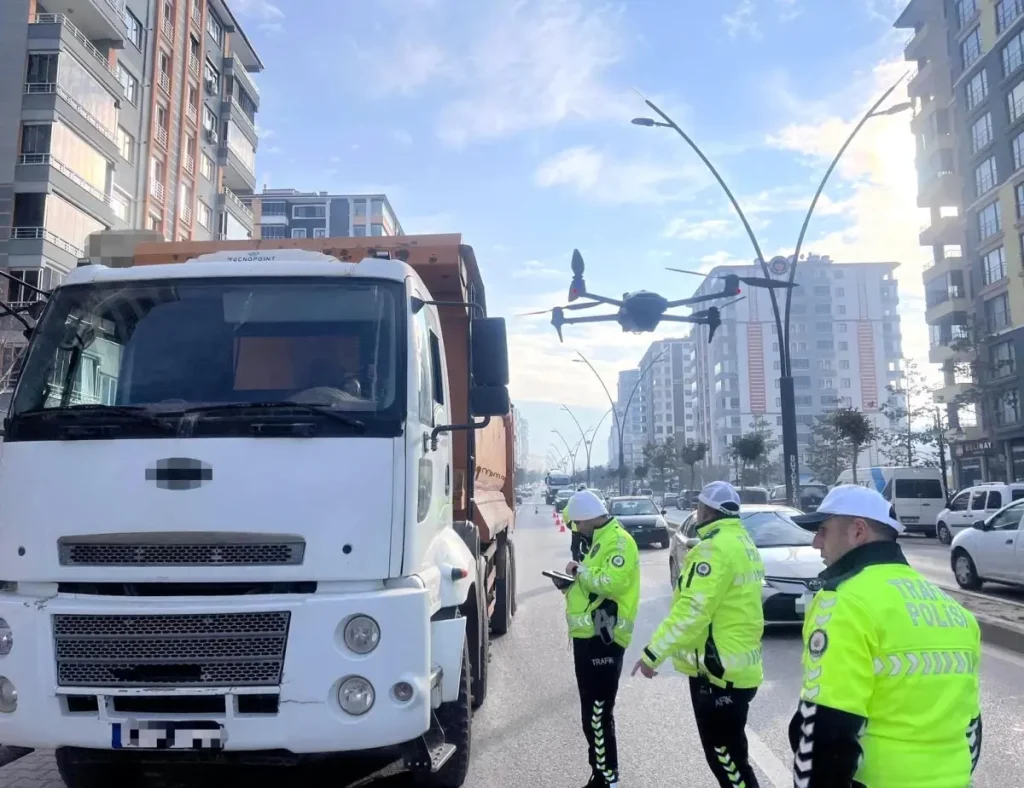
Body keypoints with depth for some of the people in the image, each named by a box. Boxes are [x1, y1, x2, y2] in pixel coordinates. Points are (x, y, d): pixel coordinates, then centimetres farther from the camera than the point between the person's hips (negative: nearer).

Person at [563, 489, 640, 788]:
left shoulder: (619, 541, -13)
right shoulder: (601, 541, 18)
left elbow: (611, 582, -26)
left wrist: (581, 570, -13)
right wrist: (573, 582, 6)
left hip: (602, 638, -10)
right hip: (589, 636, 10)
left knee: (597, 713, -6)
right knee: (592, 712, 16)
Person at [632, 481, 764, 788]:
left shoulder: (716, 547, -20)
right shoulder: (742, 542, 11)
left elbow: (692, 611, -25)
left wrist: (653, 653, -20)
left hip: (718, 668, -10)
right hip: (737, 664, 10)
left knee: (725, 756, 0)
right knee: (729, 753, 21)